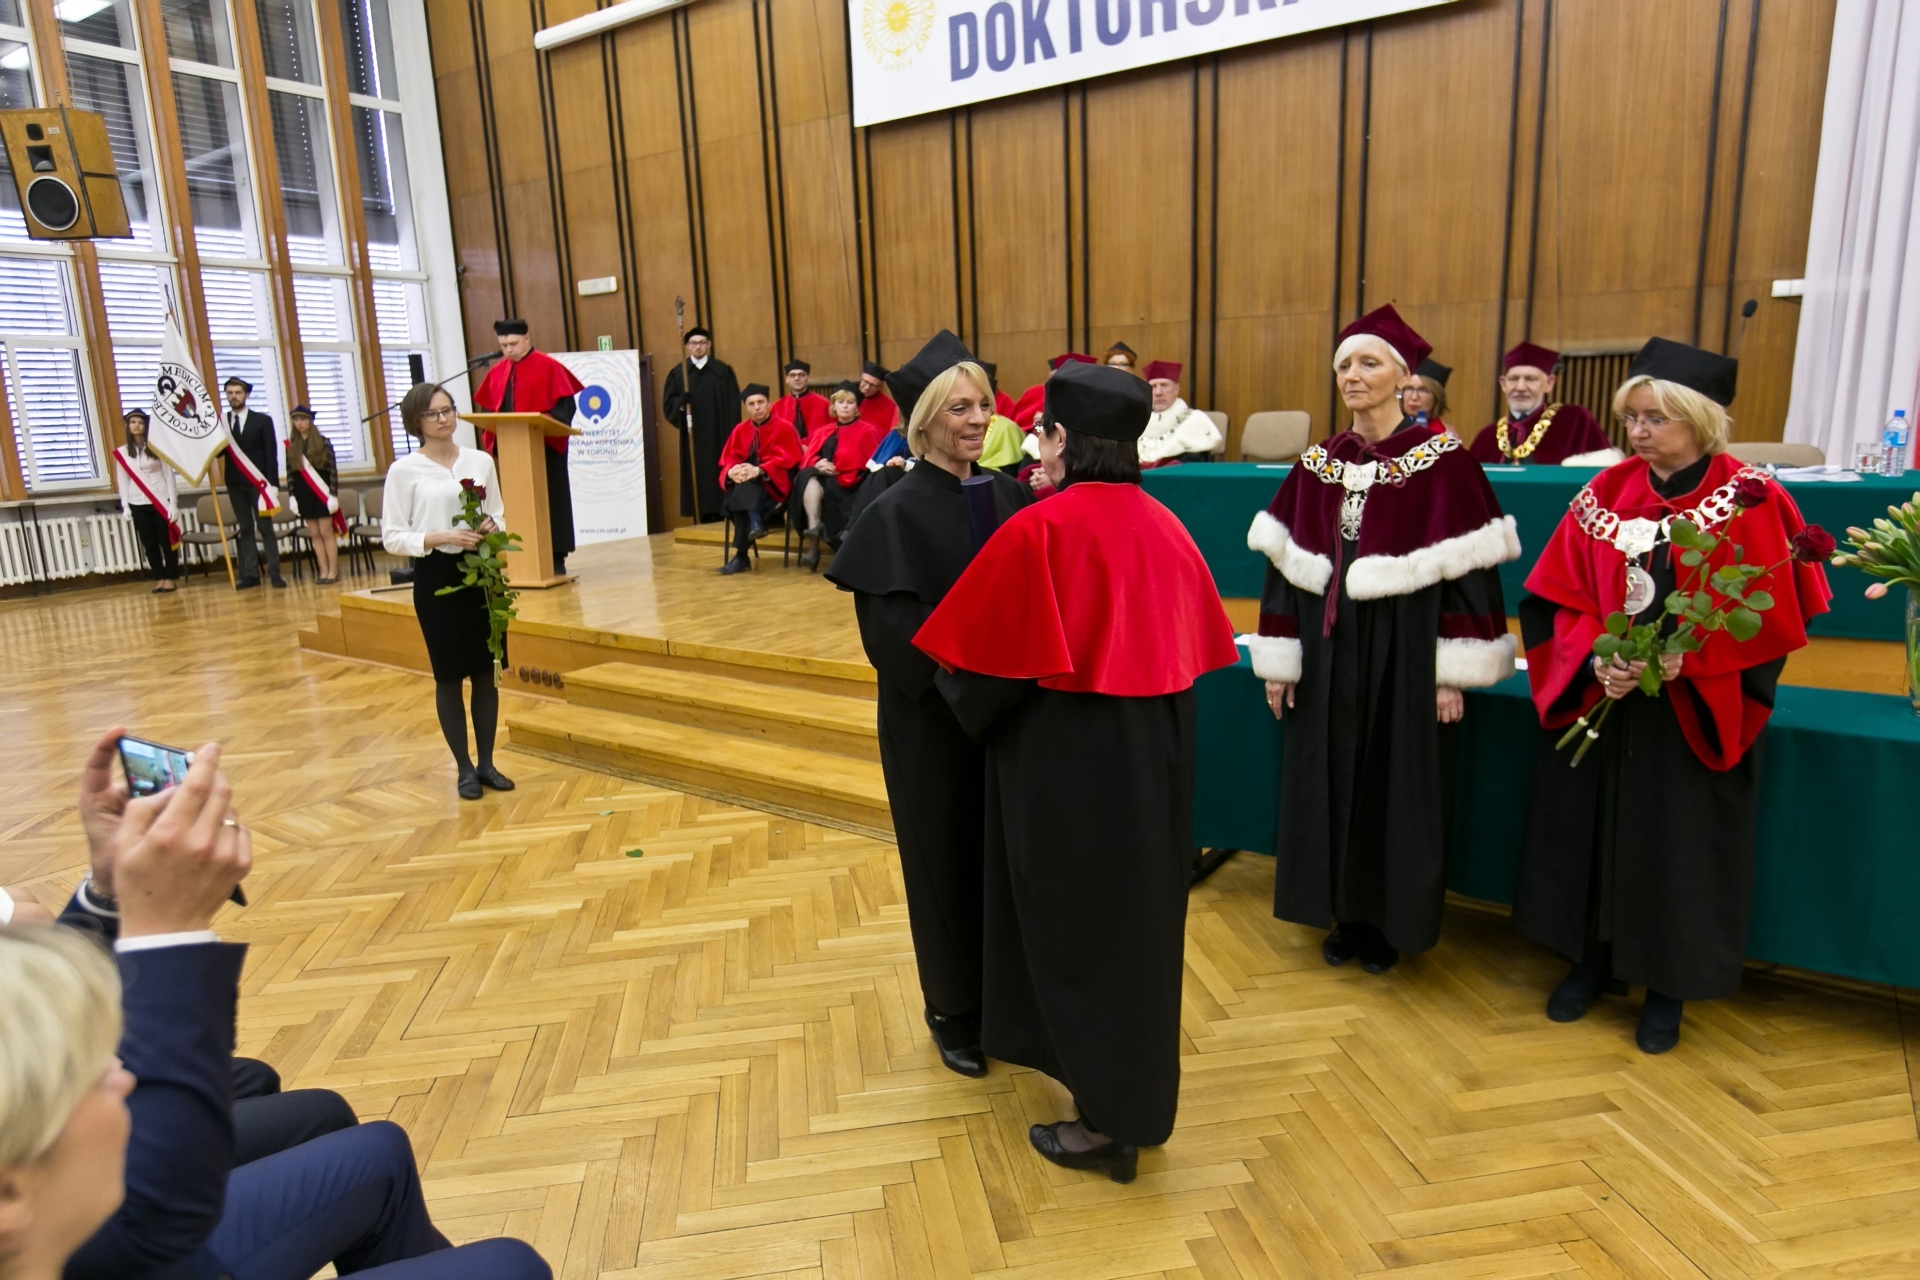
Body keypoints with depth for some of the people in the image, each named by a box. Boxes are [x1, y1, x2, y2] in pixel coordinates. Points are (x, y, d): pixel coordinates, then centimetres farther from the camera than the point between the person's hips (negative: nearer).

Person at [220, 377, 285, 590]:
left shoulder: (263, 420, 2)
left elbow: (271, 454, -2)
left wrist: (273, 483, -8)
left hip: (258, 481, -2)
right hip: (235, 483, 2)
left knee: (265, 527, -1)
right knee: (245, 528, 5)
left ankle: (274, 573, 0)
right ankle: (250, 574, 5)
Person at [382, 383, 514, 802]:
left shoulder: (481, 461, 4)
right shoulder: (404, 470, -5)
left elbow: (499, 516, 13)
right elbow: (392, 537, -6)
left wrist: (492, 528, -10)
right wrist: (441, 537, -19)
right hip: (436, 576, -3)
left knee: (485, 672, 8)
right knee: (449, 676, 5)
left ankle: (487, 762, 20)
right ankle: (464, 768, 16)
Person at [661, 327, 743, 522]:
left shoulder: (723, 371, 5)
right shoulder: (677, 373, 7)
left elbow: (733, 404, 1)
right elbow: (667, 404, 4)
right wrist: (681, 403, -19)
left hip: (719, 437, -1)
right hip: (693, 439, 1)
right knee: (697, 478, -1)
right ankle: (704, 520, 4)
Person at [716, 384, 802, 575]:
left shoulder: (783, 428, -3)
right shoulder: (740, 430, 10)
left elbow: (784, 460, -13)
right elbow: (728, 459, 3)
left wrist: (758, 470, -29)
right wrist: (731, 471, -22)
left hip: (774, 484, -4)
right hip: (747, 487, 4)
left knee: (746, 485, -34)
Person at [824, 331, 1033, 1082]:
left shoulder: (1007, 497, 4)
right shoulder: (896, 514, -12)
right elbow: (891, 630, -18)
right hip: (932, 720, -5)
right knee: (947, 858, 10)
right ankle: (953, 1011, 31)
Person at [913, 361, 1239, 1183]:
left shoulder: (1038, 531, -18)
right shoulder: (1164, 527, 1)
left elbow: (980, 653, -12)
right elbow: (1198, 644, 9)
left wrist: (952, 688, 9)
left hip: (1068, 757, -7)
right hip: (1156, 752, 7)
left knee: (1076, 927, 8)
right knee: (1137, 914, 20)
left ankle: (1107, 1123, 20)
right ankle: (1134, 1093, 38)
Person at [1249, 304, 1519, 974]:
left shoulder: (1441, 461, -8)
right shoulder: (1318, 464, 4)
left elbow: (1468, 570, -9)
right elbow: (1285, 565, 6)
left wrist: (1453, 674, -12)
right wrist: (1279, 661, 3)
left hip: (1405, 650, -4)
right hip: (1328, 648, 4)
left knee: (1398, 785, 7)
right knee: (1329, 781, 10)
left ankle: (1388, 921, 26)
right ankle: (1344, 913, 29)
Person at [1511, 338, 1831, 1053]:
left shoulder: (1751, 502, -9)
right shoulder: (1606, 494, 1)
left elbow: (1773, 617, -9)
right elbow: (1559, 597, 0)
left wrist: (1688, 660, -22)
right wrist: (1597, 658, -17)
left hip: (1695, 716, -3)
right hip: (1596, 701, 3)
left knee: (1677, 845, 5)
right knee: (1590, 831, 10)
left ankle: (1667, 988, 24)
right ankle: (1591, 960, 29)